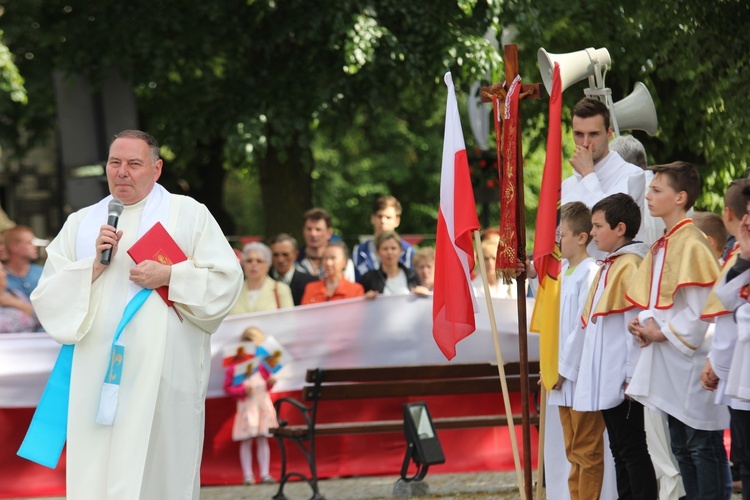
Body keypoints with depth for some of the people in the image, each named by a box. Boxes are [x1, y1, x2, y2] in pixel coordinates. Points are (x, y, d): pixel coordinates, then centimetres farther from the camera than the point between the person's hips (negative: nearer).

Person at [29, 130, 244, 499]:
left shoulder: (189, 214, 6)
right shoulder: (80, 224, 14)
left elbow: (227, 278, 0)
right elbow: (47, 296, 8)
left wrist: (170, 276, -12)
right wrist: (95, 266, -6)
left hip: (163, 371, -2)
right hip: (97, 371, 3)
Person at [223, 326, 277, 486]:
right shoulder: (234, 366, -8)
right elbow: (228, 387, -6)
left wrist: (270, 382, -3)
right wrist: (243, 390, -20)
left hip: (263, 405, 4)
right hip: (246, 406, -4)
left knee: (263, 440, 6)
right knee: (246, 441, 0)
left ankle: (265, 474, 9)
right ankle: (248, 475, 5)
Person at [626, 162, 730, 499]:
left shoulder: (692, 244, -15)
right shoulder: (662, 246, 13)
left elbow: (701, 308, -20)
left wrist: (664, 333, -14)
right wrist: (645, 323, 2)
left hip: (691, 359, -10)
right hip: (669, 365, 10)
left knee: (704, 446, -5)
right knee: (681, 446, 13)